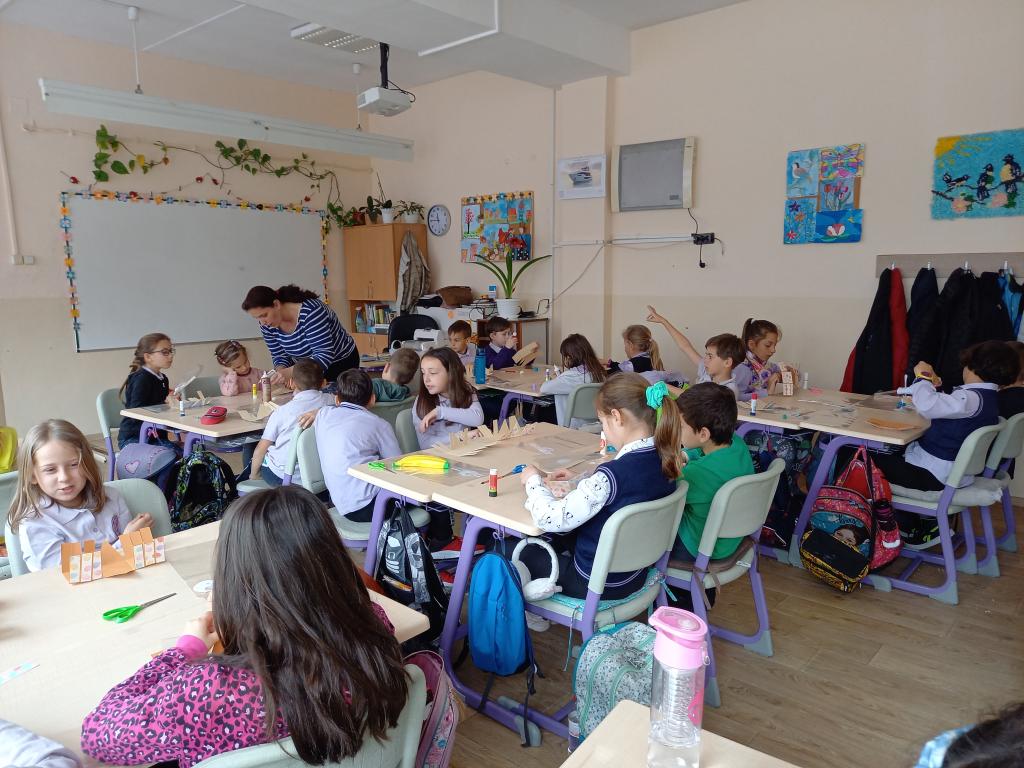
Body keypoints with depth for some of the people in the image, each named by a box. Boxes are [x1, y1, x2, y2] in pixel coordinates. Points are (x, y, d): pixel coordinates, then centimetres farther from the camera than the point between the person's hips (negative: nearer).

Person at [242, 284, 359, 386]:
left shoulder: (310, 311, -33)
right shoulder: (267, 324, -12)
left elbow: (324, 356, -37)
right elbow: (280, 357, -2)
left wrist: (288, 372, -47)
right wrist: (280, 372, -26)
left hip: (341, 363, -5)